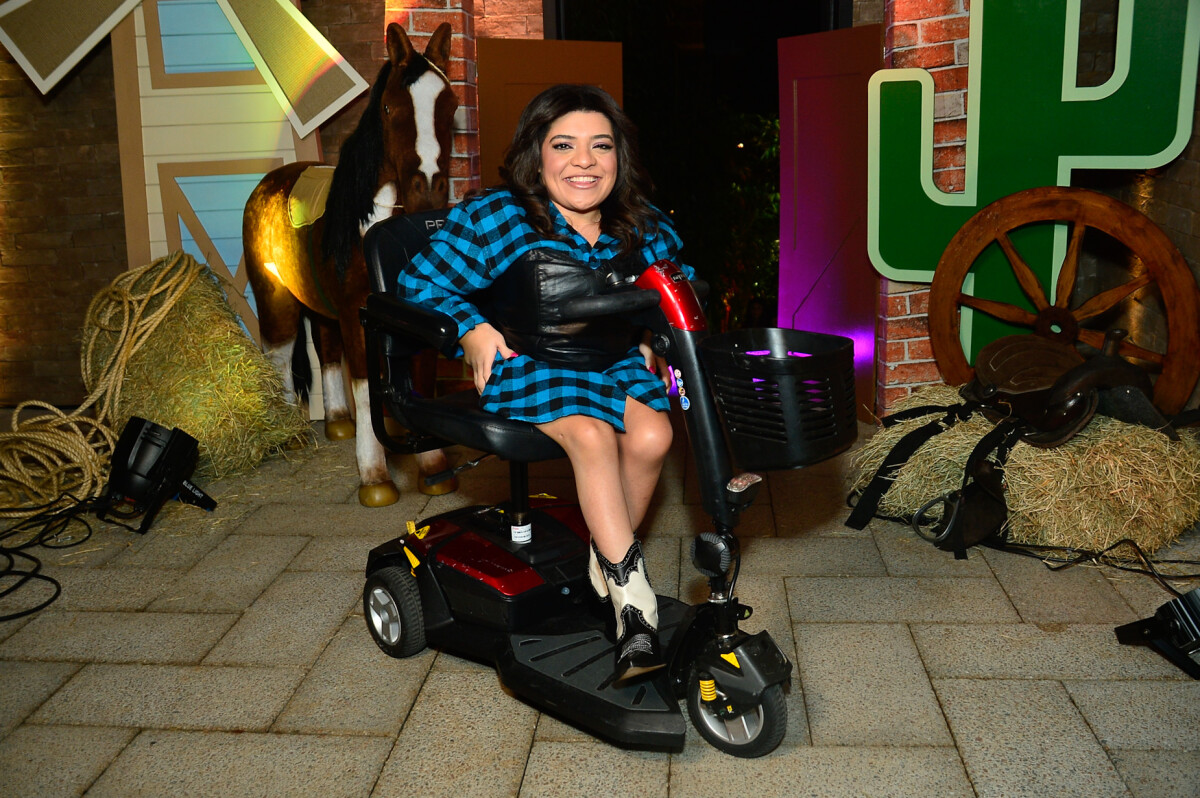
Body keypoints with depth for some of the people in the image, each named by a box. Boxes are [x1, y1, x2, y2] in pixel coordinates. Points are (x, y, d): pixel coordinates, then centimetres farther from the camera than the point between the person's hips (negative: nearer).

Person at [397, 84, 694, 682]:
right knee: (589, 435, -33)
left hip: (617, 365, 4)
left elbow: (678, 284, 23)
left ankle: (606, 560, 1)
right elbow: (421, 282, -2)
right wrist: (470, 329, -16)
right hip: (524, 366, -4)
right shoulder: (494, 219, -11)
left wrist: (655, 335, 7)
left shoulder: (643, 229, 1)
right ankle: (633, 597, -26)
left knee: (651, 437, -26)